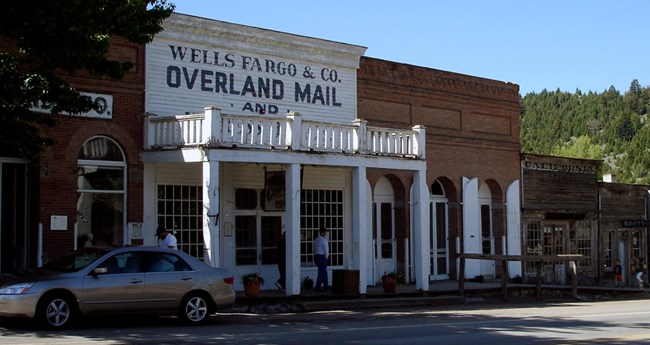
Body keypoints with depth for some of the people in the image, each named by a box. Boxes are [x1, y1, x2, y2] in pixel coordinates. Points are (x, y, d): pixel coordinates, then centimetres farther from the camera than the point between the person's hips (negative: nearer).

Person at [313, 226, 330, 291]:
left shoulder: (316, 240, 12)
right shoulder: (324, 240, -13)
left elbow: (314, 249, 12)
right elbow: (326, 250, -13)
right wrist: (326, 257, -2)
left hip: (316, 256, 9)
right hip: (322, 257, -9)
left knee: (324, 272, 18)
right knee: (321, 272, -4)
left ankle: (326, 285, 25)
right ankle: (318, 287, -5)